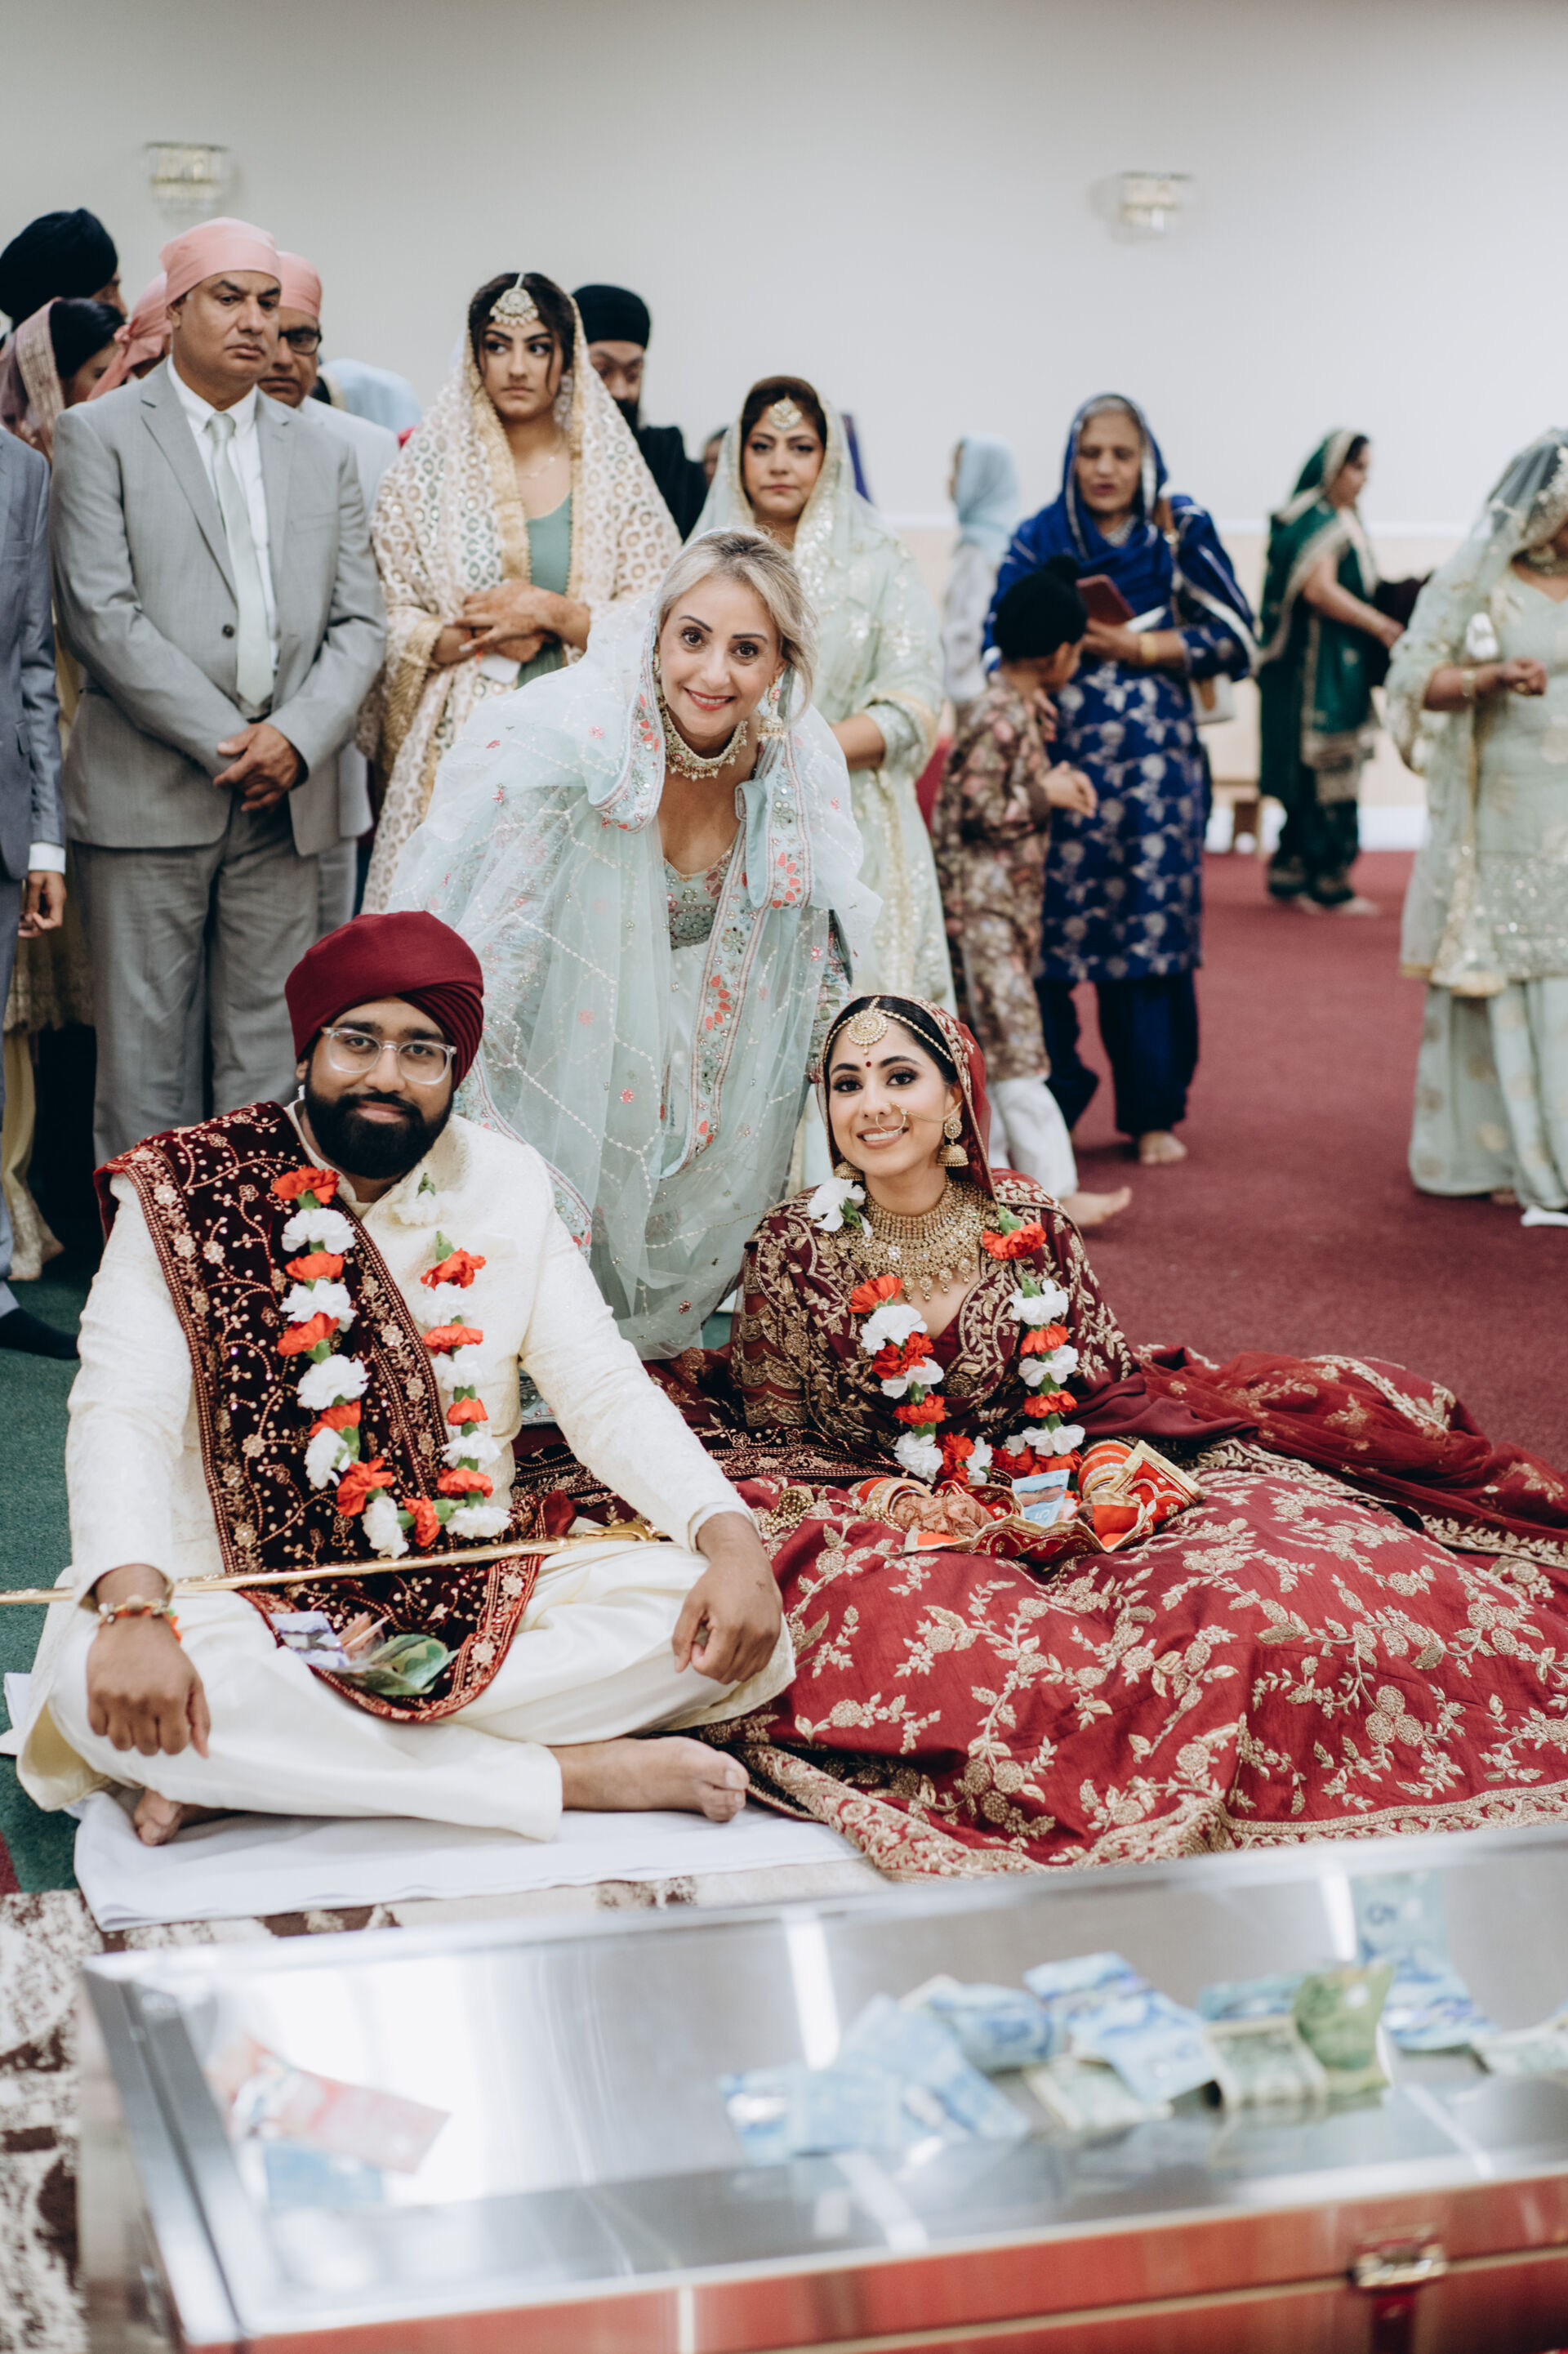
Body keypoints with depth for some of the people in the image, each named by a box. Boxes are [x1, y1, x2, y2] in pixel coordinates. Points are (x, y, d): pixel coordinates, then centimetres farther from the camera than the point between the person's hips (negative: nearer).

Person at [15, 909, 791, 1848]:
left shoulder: (505, 1187, 7)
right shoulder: (185, 1193, -4)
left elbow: (607, 1391, 5)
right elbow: (123, 1414, -13)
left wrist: (733, 1538, -14)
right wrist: (135, 1611, -33)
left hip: (471, 1601, 3)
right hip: (249, 1608, -3)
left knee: (732, 1631, -20)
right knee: (91, 1670, -35)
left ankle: (256, 1774, -21)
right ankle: (565, 1777, -27)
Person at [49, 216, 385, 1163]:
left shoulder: (323, 457, 17)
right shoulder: (99, 435, 3)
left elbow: (359, 622, 10)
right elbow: (100, 615, -8)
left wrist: (296, 738, -8)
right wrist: (221, 742, -12)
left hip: (285, 800, 4)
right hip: (148, 794, -4)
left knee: (272, 1049, 6)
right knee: (144, 1047, 0)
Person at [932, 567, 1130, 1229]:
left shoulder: (1027, 709, 10)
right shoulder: (998, 718, -20)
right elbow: (974, 810, -21)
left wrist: (1056, 784, 4)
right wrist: (1047, 795, -13)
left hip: (1013, 899, 10)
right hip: (982, 902, -10)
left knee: (989, 1044, 14)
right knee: (1015, 1046, -7)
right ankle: (1056, 1190, -4)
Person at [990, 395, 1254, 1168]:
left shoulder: (1182, 530, 6)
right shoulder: (1037, 540, 7)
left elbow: (1236, 638, 2)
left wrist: (1134, 646, -7)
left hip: (1156, 763, 0)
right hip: (1062, 760, 0)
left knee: (1154, 930, -1)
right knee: (1049, 932, -7)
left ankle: (1154, 1113, 10)